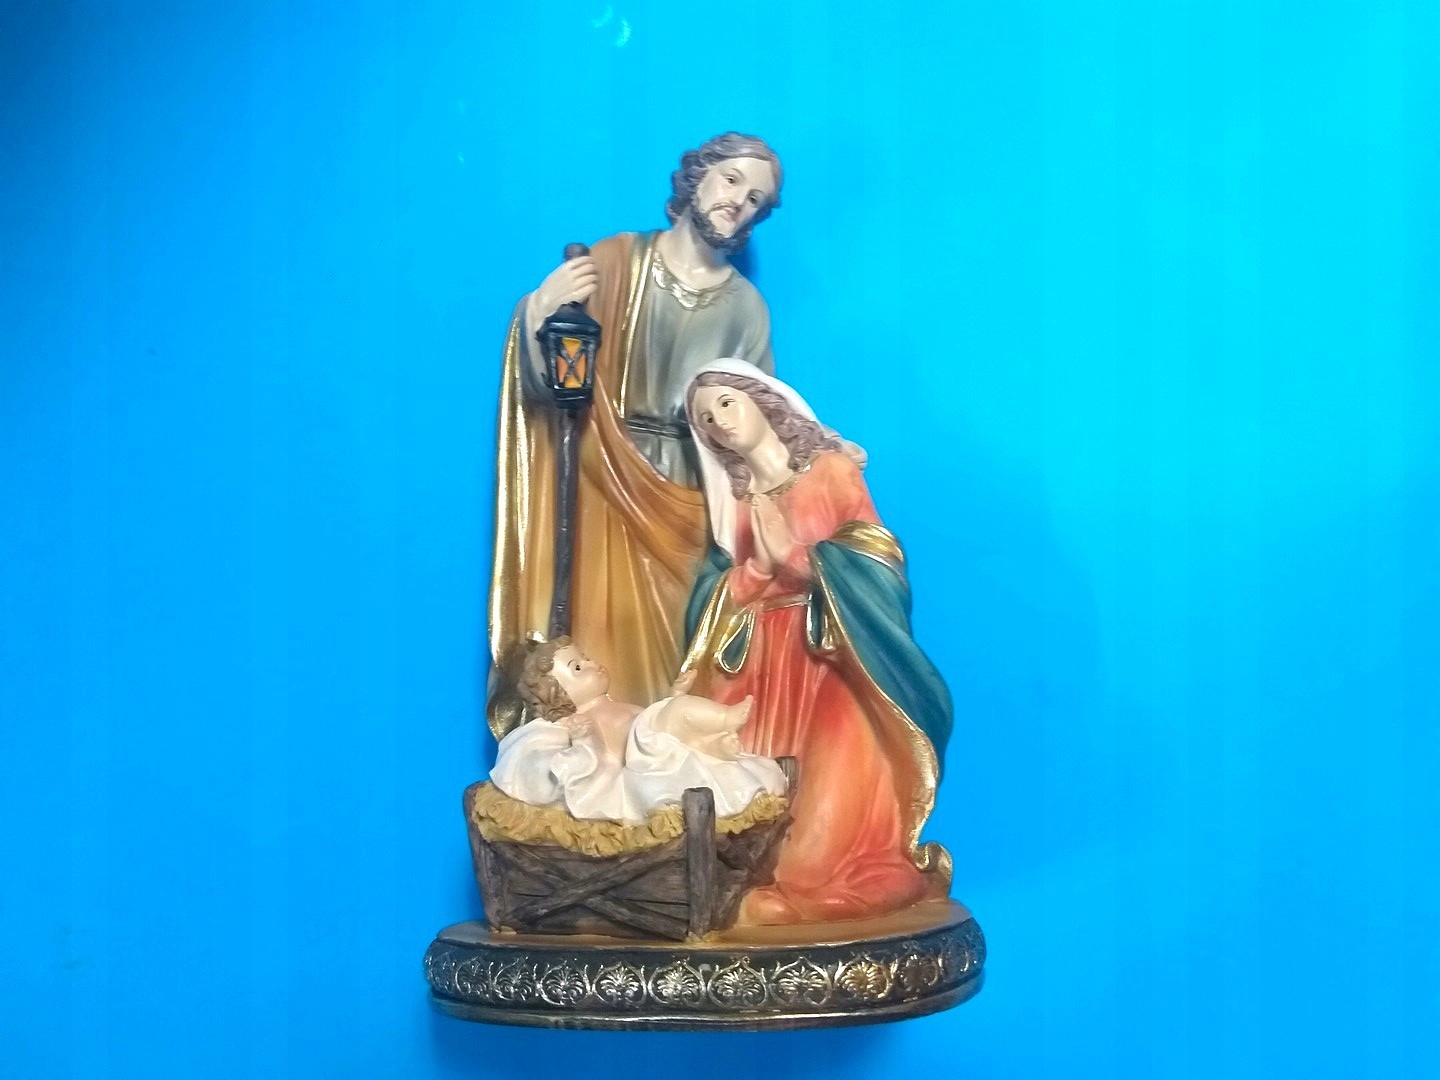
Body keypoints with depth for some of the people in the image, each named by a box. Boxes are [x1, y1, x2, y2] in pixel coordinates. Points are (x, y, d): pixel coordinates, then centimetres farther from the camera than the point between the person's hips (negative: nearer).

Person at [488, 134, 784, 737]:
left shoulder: (745, 308, 10)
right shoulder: (612, 263, 1)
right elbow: (542, 384, -6)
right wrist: (538, 313, -24)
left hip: (683, 509, 2)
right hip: (598, 492, -2)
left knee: (668, 659, -1)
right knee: (592, 646, -7)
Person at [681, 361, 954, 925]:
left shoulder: (833, 468, 5)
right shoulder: (734, 499, 15)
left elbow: (876, 559, -3)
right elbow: (719, 593, 7)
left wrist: (794, 553, -12)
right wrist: (759, 565, -12)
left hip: (835, 661, -4)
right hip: (764, 665, 4)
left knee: (839, 780, -17)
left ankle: (824, 884, -6)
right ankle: (763, 883, -1)